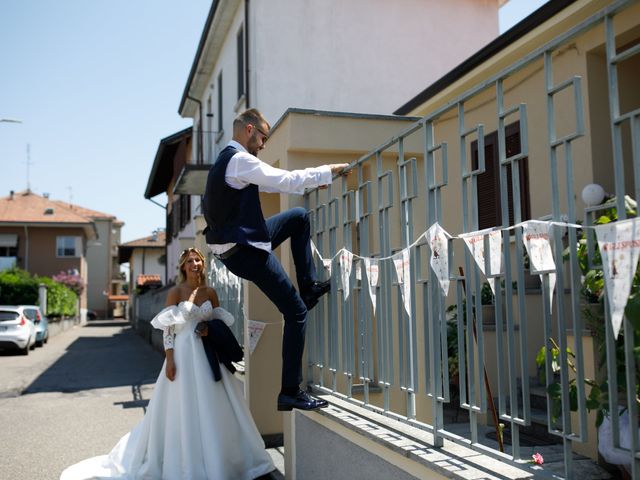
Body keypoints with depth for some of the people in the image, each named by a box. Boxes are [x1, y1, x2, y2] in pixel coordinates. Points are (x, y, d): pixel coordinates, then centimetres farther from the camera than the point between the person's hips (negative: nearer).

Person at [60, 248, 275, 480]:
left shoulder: (210, 293, 8)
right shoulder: (175, 292, -3)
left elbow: (220, 321, 15)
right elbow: (167, 328, -6)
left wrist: (212, 329, -8)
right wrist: (170, 359, -13)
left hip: (208, 354, 4)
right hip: (184, 353, -4)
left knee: (212, 409, 9)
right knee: (183, 407, 2)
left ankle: (214, 459, 25)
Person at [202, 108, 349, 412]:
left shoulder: (228, 160, 15)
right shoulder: (240, 160, -17)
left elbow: (272, 183, 24)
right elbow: (286, 181, -20)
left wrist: (310, 182, 21)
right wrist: (328, 171, -8)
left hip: (236, 243, 10)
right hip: (244, 251, -10)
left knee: (299, 217, 21)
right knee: (296, 312, -5)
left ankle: (308, 286, 22)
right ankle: (290, 393, 0)